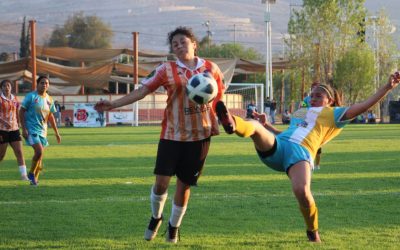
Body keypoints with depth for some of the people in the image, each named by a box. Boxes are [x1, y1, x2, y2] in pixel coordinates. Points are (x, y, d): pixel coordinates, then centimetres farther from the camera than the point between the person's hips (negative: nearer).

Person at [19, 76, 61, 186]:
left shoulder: (49, 100, 9)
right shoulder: (31, 96, -8)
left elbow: (51, 117, 19)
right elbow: (22, 112, -6)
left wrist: (56, 133, 18)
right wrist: (24, 128, -14)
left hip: (43, 131, 6)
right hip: (31, 129, -6)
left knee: (40, 155, 5)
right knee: (39, 151, -21)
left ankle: (34, 179, 18)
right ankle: (31, 173, -1)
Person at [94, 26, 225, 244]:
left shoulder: (210, 68, 2)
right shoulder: (167, 70, -3)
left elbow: (219, 97, 14)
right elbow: (143, 90, -7)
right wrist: (113, 104, -16)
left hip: (200, 136, 1)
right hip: (172, 134, -1)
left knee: (184, 184, 6)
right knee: (161, 181, -7)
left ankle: (174, 226, 26)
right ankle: (156, 217, 23)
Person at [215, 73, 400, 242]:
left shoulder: (334, 114, 21)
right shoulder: (300, 113, 40)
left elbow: (363, 106, 11)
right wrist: (266, 125, 34)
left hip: (301, 153, -5)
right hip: (275, 146, 5)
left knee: (302, 191, -29)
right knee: (255, 126, -25)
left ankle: (313, 231, 1)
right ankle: (232, 123, -63)